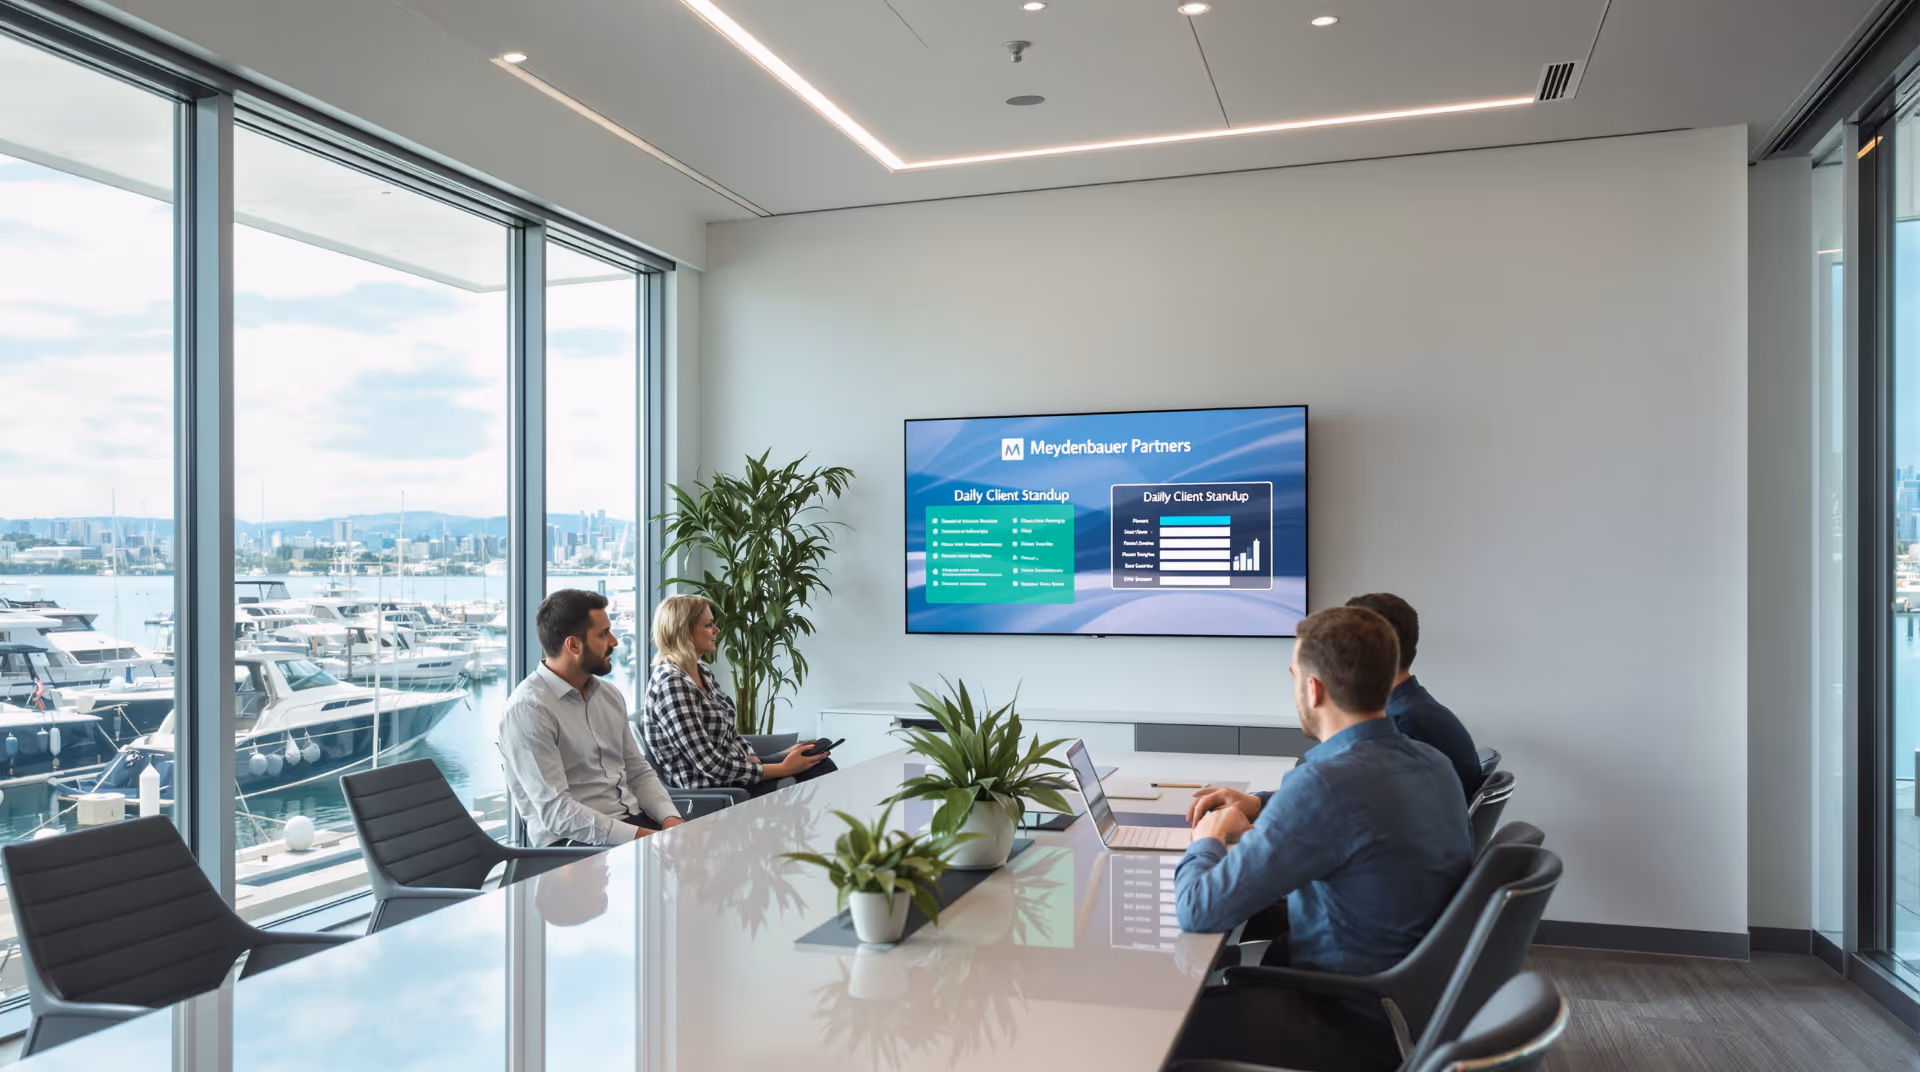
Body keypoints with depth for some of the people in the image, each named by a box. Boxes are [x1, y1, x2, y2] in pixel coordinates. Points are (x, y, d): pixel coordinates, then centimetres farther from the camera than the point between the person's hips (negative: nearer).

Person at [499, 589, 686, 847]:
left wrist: (670, 819, -5)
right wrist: (639, 836, -22)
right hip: (573, 839, -7)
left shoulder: (610, 696, 12)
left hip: (635, 821, 7)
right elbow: (555, 810, -18)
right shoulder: (527, 709, -13)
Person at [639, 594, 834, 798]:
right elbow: (710, 765, -24)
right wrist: (783, 769, -19)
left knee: (820, 763, -6)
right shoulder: (670, 683, -21)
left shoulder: (701, 669, 7)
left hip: (732, 773, 8)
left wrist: (755, 762, -4)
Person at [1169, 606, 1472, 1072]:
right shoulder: (1432, 763, 0)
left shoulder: (1327, 783, -29)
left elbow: (1199, 910, -24)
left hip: (1359, 1030, -9)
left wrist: (1209, 839, -3)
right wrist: (1258, 805, 14)